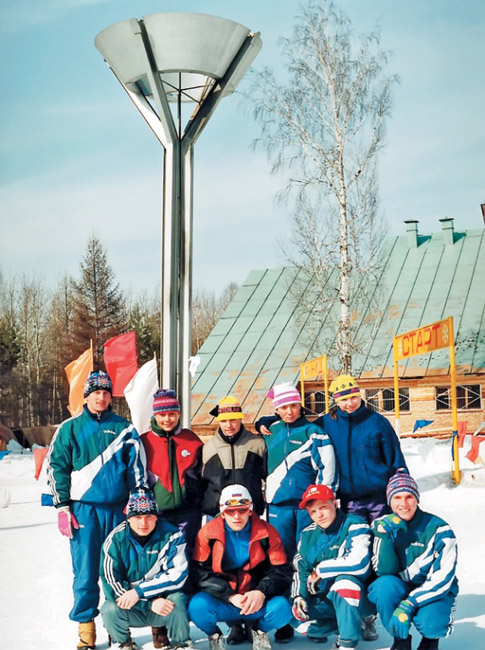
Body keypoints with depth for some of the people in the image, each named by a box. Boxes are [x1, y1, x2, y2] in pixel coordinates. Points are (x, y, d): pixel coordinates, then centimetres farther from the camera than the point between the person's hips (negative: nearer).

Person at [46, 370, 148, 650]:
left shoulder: (124, 428, 9)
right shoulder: (70, 428, 6)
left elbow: (137, 467, 9)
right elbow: (56, 467, 5)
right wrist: (62, 506, -1)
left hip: (118, 509, 1)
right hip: (83, 509, -1)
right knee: (85, 572, -2)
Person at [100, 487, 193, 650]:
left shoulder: (171, 535, -12)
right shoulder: (115, 540, -12)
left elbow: (177, 575, -20)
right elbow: (111, 583, -15)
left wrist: (139, 592, -27)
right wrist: (150, 603, -24)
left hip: (163, 604, -1)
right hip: (131, 611, 1)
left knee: (176, 598, -30)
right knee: (111, 609, -29)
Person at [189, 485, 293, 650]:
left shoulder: (266, 532, -2)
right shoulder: (207, 533, -5)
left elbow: (281, 571, -5)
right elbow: (202, 573, -10)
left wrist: (261, 592, -24)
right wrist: (230, 596, -22)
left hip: (258, 601, 1)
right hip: (222, 602, -1)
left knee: (282, 607, -29)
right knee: (198, 605, -32)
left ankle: (259, 631, 9)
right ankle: (215, 635, 6)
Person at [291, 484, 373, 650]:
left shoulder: (355, 526, -15)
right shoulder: (308, 534, 6)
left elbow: (359, 564, -29)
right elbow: (300, 569, 11)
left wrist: (320, 571, -17)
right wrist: (299, 597, -8)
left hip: (354, 598, -6)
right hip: (324, 602, 7)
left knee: (345, 581, -36)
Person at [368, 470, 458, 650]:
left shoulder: (439, 530, -15)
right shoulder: (384, 525, -6)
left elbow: (442, 579, -19)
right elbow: (385, 571, -13)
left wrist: (408, 606, -30)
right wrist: (383, 535, -28)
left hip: (437, 593, -2)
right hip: (401, 589, 2)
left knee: (429, 624, -34)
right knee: (384, 585, -31)